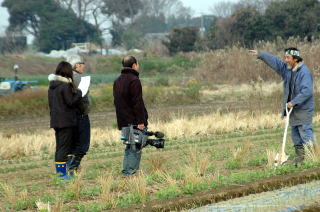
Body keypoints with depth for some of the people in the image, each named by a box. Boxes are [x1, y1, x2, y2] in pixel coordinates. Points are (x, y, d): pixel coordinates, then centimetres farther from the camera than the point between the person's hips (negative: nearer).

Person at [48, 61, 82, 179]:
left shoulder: (51, 86, 11)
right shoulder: (65, 85, -15)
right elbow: (71, 102, -15)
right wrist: (79, 93, -1)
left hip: (55, 120, 8)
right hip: (66, 121, -8)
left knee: (59, 146, 13)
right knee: (65, 146, -5)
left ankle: (58, 171, 16)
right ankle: (62, 172, -7)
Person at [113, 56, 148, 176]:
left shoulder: (117, 81, 17)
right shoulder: (134, 80, -12)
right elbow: (137, 102, -17)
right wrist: (141, 121, -18)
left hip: (123, 121, 8)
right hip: (134, 121, -8)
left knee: (129, 146, 15)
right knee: (136, 147, -6)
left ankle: (126, 171, 13)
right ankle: (130, 172, -11)